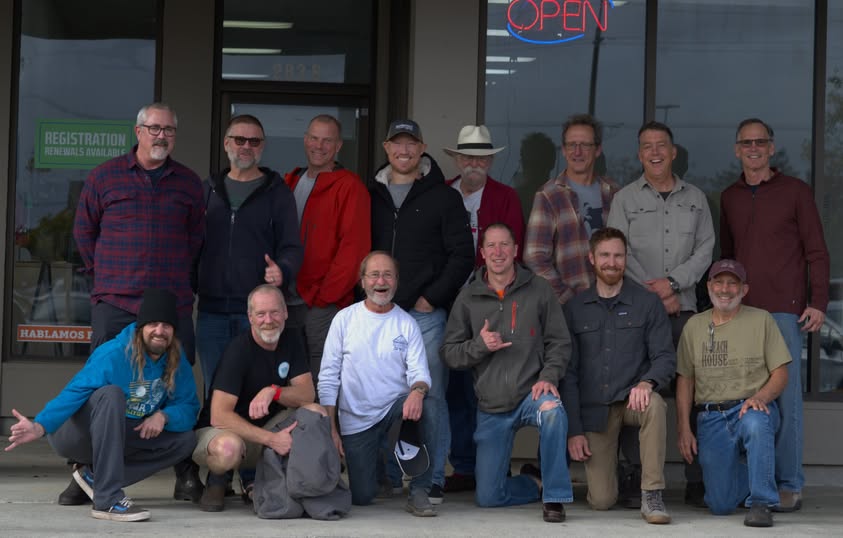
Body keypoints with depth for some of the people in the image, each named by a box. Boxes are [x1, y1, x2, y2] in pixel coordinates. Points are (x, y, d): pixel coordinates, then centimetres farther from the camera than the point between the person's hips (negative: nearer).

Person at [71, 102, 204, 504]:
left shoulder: (188, 183, 11)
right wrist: (102, 273, 10)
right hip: (114, 304, -1)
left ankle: (186, 476, 8)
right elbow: (84, 229, 13)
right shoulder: (105, 176, 6)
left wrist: (180, 277, 10)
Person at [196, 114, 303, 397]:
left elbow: (292, 246, 2)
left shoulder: (277, 191, 7)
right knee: (214, 391, 7)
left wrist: (282, 271, -19)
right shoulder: (208, 189, 16)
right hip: (211, 309, 3)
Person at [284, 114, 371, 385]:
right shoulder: (290, 183, 16)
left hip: (324, 303, -6)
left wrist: (325, 295, -14)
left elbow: (354, 248, -12)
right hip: (285, 301, 6)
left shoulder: (349, 187, -5)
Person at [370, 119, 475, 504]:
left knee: (430, 396, -4)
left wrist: (432, 297, -6)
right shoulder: (372, 196, 12)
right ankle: (393, 476, 14)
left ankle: (432, 479, 2)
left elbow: (462, 255, 0)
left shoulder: (443, 197, 3)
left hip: (426, 313, -3)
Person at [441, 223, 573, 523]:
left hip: (531, 394, -2)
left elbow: (559, 342, 1)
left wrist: (548, 376, -16)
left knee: (552, 411, -40)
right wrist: (479, 346, -15)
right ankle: (540, 484, 29)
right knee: (487, 497, -1)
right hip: (491, 407, 2)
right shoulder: (468, 298, 4)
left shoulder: (539, 290, 1)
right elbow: (449, 353, 4)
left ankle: (555, 497, -23)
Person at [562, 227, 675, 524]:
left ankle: (651, 494, -27)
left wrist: (647, 382, -25)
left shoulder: (648, 302, 3)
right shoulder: (575, 308, 6)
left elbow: (666, 357, -2)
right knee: (601, 500, -8)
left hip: (632, 399, -1)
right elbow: (569, 373, 5)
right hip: (595, 409, 1)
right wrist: (574, 430, -1)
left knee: (654, 405, -38)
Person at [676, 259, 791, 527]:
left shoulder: (761, 319, 4)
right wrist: (683, 429, 3)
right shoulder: (694, 325, 11)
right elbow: (684, 380, 12)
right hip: (711, 419, 2)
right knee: (721, 505, -6)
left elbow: (780, 374, 1)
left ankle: (760, 503, -27)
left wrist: (761, 397, -19)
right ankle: (743, 471, 30)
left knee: (755, 423, -41)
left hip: (752, 409, -2)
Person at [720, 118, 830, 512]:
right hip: (740, 312, 4)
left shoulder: (795, 191, 4)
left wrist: (818, 302, -6)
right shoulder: (729, 198, 15)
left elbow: (816, 252, 2)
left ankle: (788, 484, -2)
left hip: (785, 309, -4)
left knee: (785, 396, -6)